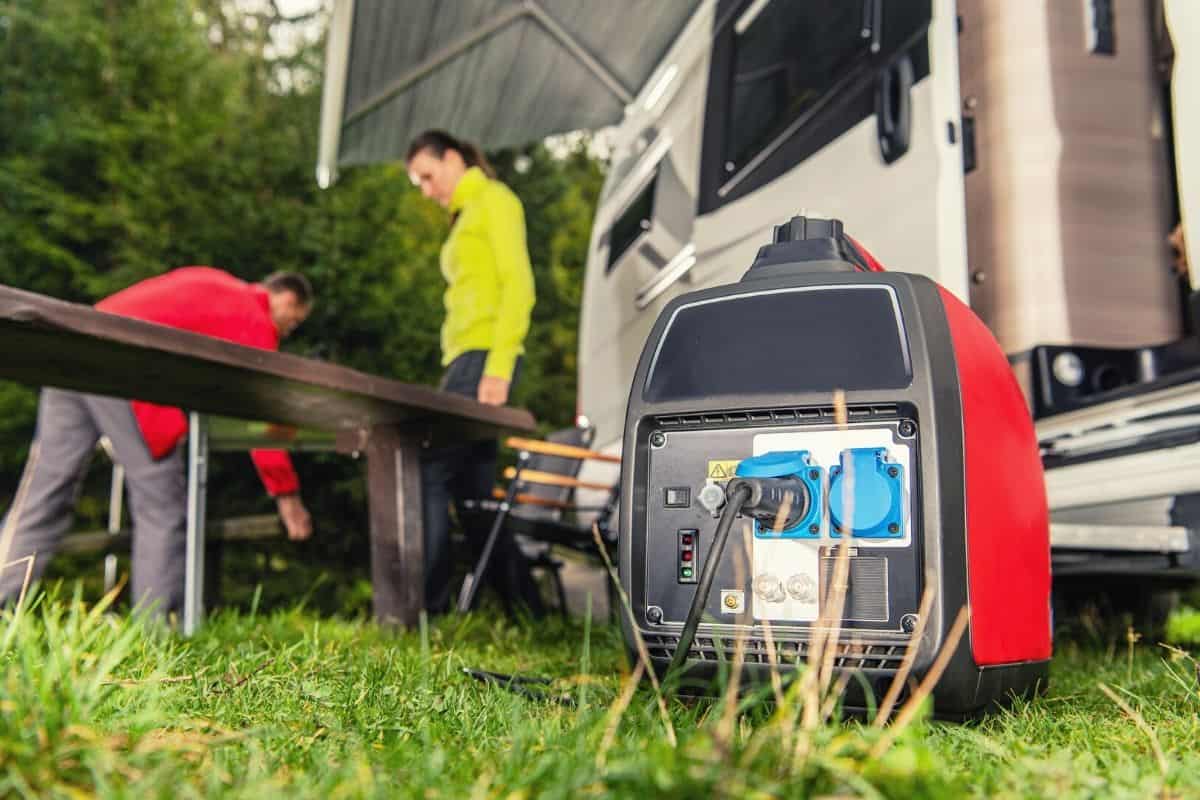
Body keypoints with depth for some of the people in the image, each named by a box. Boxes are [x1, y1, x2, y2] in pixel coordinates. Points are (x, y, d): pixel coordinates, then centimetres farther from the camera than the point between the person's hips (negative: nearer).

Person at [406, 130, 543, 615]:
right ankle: (525, 607, 12)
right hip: (462, 360, 9)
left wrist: (498, 369, -20)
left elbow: (519, 286, -11)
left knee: (432, 472, -14)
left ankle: (427, 607, -9)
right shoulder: (463, 218, 26)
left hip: (484, 356, -9)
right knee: (473, 491, 7)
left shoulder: (494, 199, 1)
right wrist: (454, 372, 12)